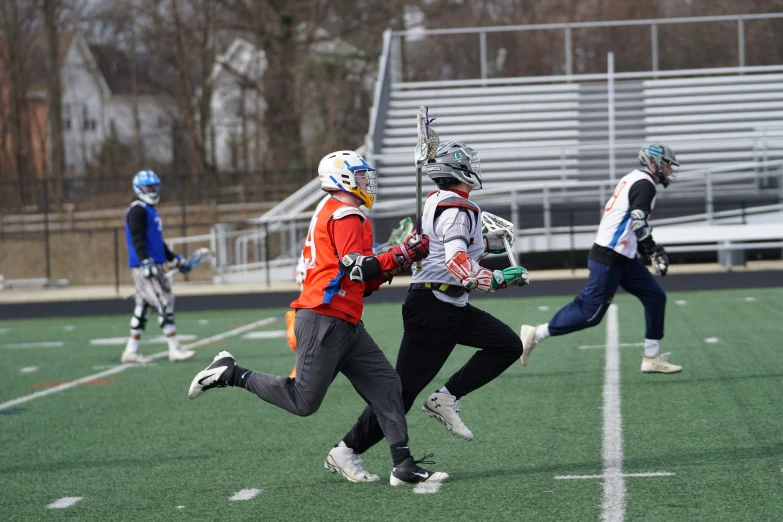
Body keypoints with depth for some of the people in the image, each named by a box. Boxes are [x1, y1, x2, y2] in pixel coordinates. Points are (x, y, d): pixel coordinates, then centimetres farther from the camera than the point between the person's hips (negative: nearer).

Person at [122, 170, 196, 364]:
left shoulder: (150, 210, 23)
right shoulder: (138, 210, -9)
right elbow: (137, 238, -19)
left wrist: (176, 260, 28)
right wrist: (145, 261, -28)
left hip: (153, 265, 10)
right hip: (143, 265, -10)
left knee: (143, 306, 10)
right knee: (164, 302, -11)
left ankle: (131, 351, 13)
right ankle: (175, 349, -12)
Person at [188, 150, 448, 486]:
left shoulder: (329, 216, 21)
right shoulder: (347, 215, -9)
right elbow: (358, 269, -20)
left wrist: (395, 262, 12)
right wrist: (403, 254, -11)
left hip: (347, 326, 10)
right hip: (325, 322, -10)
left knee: (385, 384, 4)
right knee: (303, 402, -6)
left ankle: (403, 465, 1)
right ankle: (231, 374, 5)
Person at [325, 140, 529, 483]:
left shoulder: (436, 201, 13)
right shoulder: (456, 210, -16)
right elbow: (456, 263, -29)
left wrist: (485, 244, 32)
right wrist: (495, 280, -38)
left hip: (451, 308, 10)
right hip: (432, 310, -10)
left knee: (508, 345, 5)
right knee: (405, 389, -6)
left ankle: (446, 399, 4)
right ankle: (348, 451, 3)